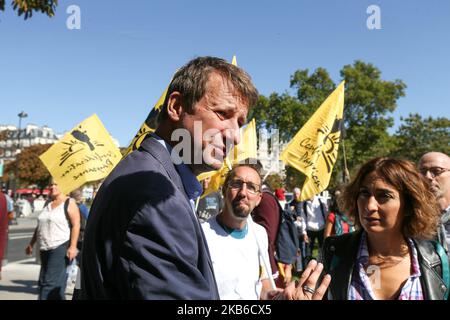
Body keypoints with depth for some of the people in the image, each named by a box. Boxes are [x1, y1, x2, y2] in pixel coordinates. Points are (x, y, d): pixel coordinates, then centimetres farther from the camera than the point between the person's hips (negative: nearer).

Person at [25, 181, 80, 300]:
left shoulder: (69, 203, -6)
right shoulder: (48, 204, 17)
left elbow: (76, 225, -14)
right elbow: (40, 226, 24)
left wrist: (73, 247, -21)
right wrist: (31, 244, 23)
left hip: (60, 248, -8)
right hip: (45, 249, 8)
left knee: (51, 282, -10)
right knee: (43, 282, 11)